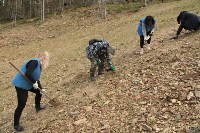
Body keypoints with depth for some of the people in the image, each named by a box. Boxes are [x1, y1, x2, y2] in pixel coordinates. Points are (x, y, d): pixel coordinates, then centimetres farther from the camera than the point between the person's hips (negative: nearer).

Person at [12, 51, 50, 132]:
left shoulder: (39, 65, 7)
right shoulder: (35, 62, -24)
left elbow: (36, 78, 18)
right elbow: (28, 74, -36)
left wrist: (41, 88, 21)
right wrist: (34, 82, -23)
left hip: (28, 84, 10)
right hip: (21, 85, -10)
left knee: (39, 92, 24)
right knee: (22, 104, -10)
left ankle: (37, 107, 48)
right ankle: (16, 125, 4)